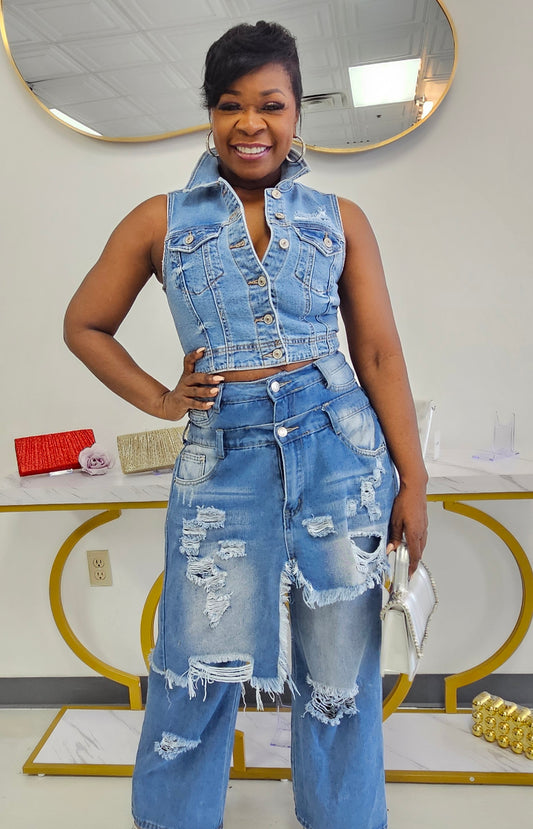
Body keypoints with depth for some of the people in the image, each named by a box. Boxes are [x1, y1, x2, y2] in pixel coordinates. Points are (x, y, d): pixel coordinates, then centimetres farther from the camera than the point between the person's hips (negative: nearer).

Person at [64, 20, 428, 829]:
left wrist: (412, 479, 1)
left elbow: (381, 353, 5)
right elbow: (85, 325, 13)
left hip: (342, 449, 1)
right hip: (224, 459, 0)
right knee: (197, 672, 9)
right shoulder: (161, 222, 5)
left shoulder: (340, 219, 6)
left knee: (341, 673, 13)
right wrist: (161, 400, 0)